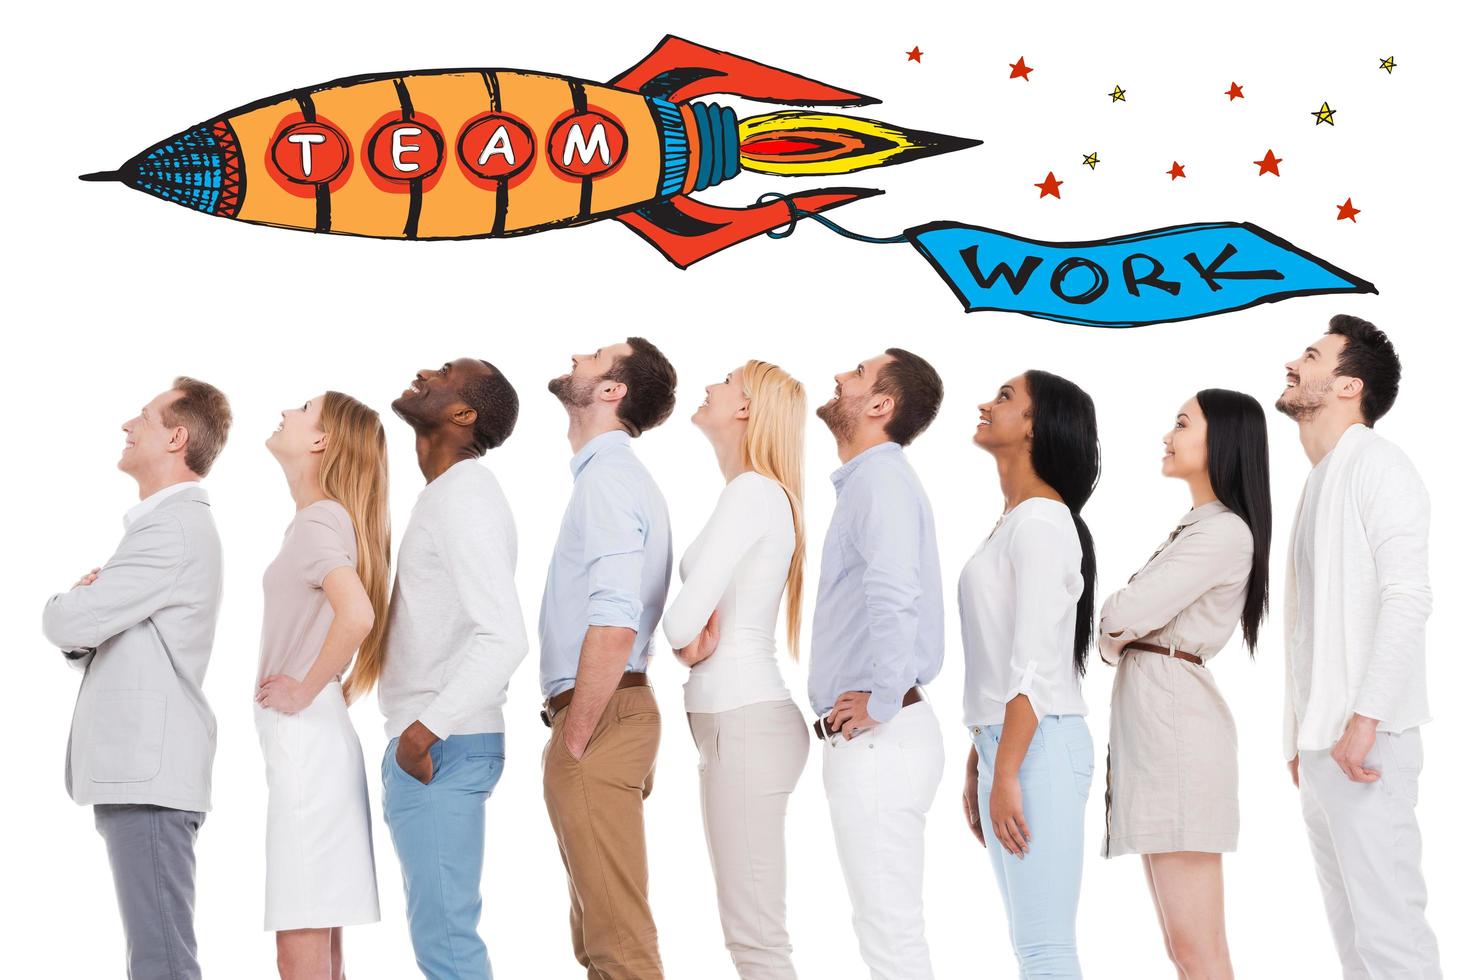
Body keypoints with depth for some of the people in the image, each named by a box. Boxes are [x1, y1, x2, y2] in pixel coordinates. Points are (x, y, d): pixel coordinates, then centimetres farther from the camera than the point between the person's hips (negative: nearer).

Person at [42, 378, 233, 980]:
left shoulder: (174, 529, -12)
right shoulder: (170, 524, 22)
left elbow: (67, 624, -17)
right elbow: (89, 642, 24)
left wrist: (65, 607, 6)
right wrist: (81, 627, 1)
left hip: (150, 772, -11)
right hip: (133, 769, 11)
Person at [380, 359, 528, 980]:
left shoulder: (464, 497, -14)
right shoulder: (447, 496, 16)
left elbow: (504, 638, -24)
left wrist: (427, 729, -25)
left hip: (440, 749, -10)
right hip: (422, 745, 10)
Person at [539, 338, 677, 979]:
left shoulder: (607, 477, -13)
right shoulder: (612, 474, 19)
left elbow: (614, 625, -24)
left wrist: (573, 742, -18)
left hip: (599, 714, -11)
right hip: (607, 711, 11)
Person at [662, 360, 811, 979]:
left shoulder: (753, 491, -12)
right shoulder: (759, 493, 16)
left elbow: (683, 623, -18)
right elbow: (698, 614, 18)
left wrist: (684, 640, 3)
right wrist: (699, 636, -4)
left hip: (745, 723, -10)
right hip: (737, 718, 10)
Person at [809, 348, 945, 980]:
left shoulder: (880, 478, -14)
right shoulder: (868, 478, 18)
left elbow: (892, 593, -30)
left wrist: (882, 703, -23)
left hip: (876, 739, -10)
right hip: (862, 738, 10)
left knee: (890, 929, -7)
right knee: (886, 926, 15)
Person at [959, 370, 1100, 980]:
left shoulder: (1040, 522, -11)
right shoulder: (1012, 523, 17)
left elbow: (1034, 664, -17)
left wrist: (1007, 775, -19)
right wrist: (978, 765, 19)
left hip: (1038, 746, -10)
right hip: (1005, 744, 10)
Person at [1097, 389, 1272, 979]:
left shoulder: (1226, 532, -9)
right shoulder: (1195, 527, 21)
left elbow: (1121, 616, -14)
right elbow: (1128, 620, 20)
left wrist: (1110, 637, 6)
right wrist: (1122, 639, 0)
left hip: (1176, 724, -10)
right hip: (1150, 717, 10)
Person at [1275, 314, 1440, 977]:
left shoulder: (1374, 466, -6)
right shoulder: (1319, 482, 20)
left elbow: (1407, 596, -17)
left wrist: (1364, 720, -23)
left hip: (1365, 740, -9)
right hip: (1320, 746, 9)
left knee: (1387, 926, -12)